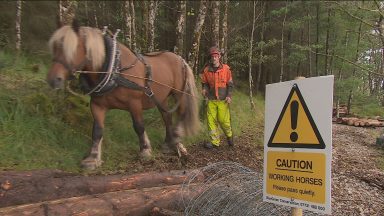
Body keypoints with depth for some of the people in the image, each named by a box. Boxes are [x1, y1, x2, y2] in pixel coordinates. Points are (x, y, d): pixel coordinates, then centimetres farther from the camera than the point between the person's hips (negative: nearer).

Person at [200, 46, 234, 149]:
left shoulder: (226, 69, -2)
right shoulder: (206, 70, 3)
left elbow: (230, 84, 3)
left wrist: (229, 96, -8)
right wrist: (204, 90, -6)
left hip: (223, 100, -2)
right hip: (211, 99, 3)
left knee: (223, 120, -2)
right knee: (211, 120, 1)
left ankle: (229, 135, 27)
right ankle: (214, 141, 13)